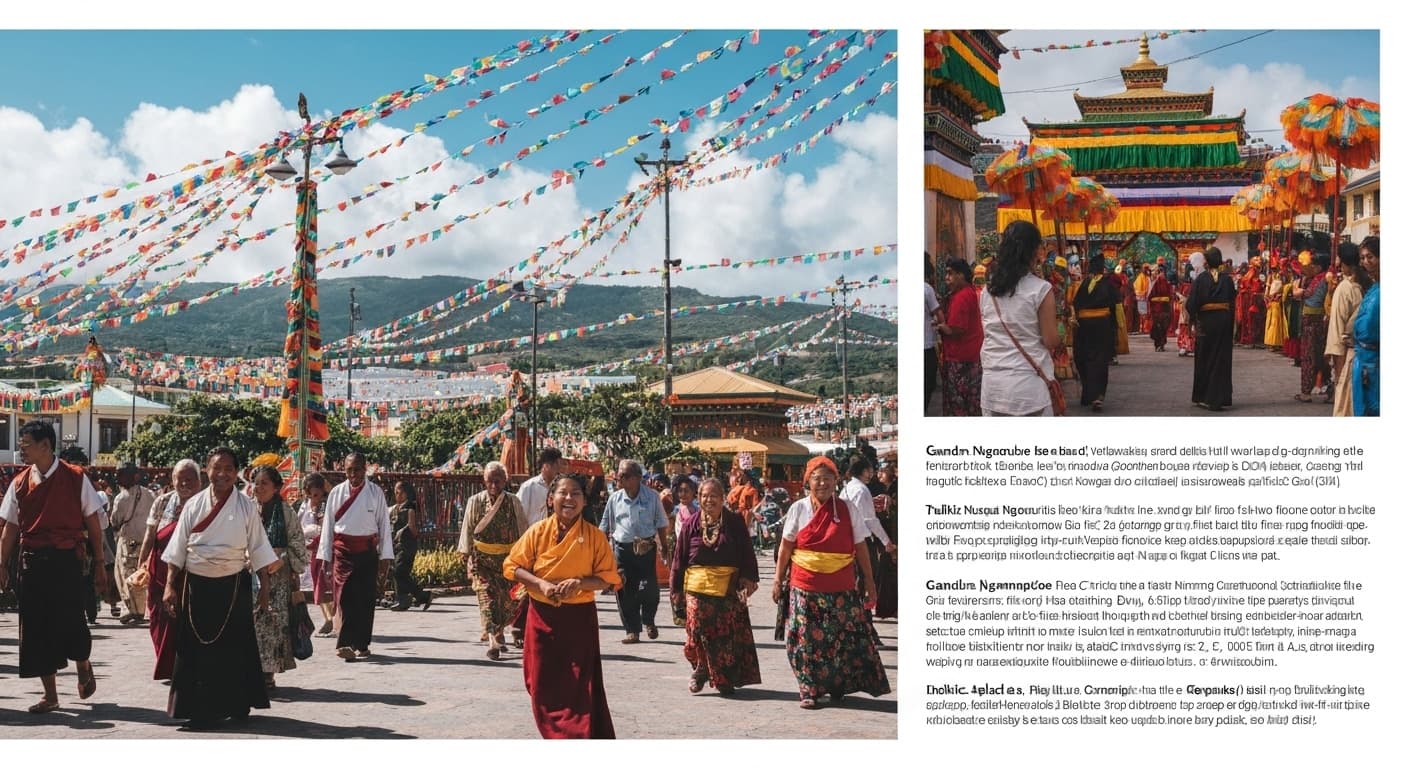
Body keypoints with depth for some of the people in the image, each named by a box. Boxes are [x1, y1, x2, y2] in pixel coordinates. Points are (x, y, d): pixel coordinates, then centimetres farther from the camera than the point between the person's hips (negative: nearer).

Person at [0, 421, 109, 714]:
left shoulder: (75, 478, -3)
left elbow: (93, 524, 1)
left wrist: (99, 564, 0)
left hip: (66, 560, -3)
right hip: (31, 562, 3)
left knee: (70, 621, -6)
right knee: (36, 628, 4)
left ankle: (84, 667, 27)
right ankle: (50, 695, 14)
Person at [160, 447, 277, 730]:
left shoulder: (246, 507, 0)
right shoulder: (194, 505, 4)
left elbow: (258, 550, 1)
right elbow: (177, 548, 6)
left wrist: (265, 590, -2)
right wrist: (170, 586, -1)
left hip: (233, 587, -1)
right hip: (197, 585, 1)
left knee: (233, 648, 4)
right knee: (197, 647, 2)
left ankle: (236, 705, 16)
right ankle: (199, 709, 10)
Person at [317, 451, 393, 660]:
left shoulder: (376, 493, 2)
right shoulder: (337, 493, 4)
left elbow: (384, 524, 3)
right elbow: (328, 525, 7)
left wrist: (385, 557, -1)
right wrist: (324, 556, 3)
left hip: (367, 550, 0)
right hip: (343, 550, 0)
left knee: (366, 599, 4)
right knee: (345, 597, -10)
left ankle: (362, 645, 15)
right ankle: (345, 644, -15)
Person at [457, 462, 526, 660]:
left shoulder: (513, 502, 2)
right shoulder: (475, 502, 0)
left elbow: (523, 530, 7)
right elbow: (467, 530, 4)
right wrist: (467, 558, 1)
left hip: (508, 559, 2)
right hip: (482, 559, -1)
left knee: (509, 600, 5)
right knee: (487, 597, -13)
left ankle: (496, 633, 30)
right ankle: (494, 642, -20)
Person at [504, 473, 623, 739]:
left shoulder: (595, 537, -4)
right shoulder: (538, 532, -3)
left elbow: (608, 578, -1)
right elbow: (512, 566, 1)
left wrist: (580, 583, -19)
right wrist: (540, 584, -16)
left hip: (579, 618, -1)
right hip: (542, 616, 1)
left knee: (581, 687, -4)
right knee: (543, 685, 6)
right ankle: (554, 736, 24)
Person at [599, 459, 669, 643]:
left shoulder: (652, 497, 0)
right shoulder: (615, 499, 5)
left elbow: (661, 525, 6)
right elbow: (605, 528, 12)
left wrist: (663, 547, 2)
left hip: (646, 549, -2)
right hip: (622, 549, 2)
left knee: (650, 590, -4)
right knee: (625, 592, 2)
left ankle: (648, 621, 24)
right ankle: (632, 631, 13)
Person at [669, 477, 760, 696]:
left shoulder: (735, 522, 4)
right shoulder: (690, 524, 6)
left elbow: (747, 553, 2)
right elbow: (679, 558, 9)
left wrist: (748, 579, -8)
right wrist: (676, 590, 7)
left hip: (728, 589, 0)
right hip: (697, 588, 0)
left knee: (728, 636, 0)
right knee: (698, 633, -5)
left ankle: (726, 679, 13)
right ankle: (700, 670, 16)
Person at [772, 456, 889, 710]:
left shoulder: (846, 509, 3)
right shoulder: (798, 509, 1)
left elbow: (860, 547, 6)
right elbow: (785, 548, 6)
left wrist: (869, 581, 5)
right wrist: (778, 580, 5)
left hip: (841, 589, 1)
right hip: (805, 587, -1)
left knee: (842, 638, 6)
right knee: (807, 640, 1)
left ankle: (837, 687, 22)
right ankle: (810, 690, 11)